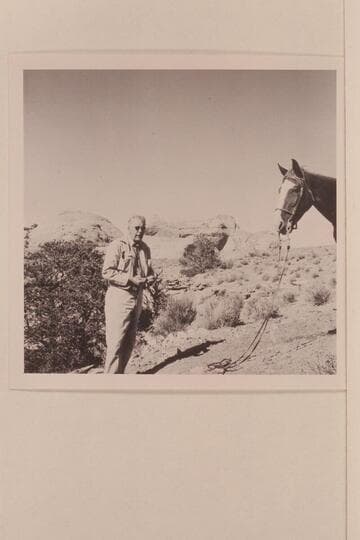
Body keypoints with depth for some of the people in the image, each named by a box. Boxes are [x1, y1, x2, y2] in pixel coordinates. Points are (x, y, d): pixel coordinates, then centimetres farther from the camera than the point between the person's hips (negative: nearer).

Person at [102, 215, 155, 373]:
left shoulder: (145, 248, 12)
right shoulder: (117, 246, -10)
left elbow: (149, 270, 24)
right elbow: (107, 272, -18)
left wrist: (151, 277, 0)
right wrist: (130, 279, -23)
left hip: (137, 298, 8)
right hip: (119, 297, -7)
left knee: (129, 342, 14)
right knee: (116, 342, -7)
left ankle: (120, 373, 27)